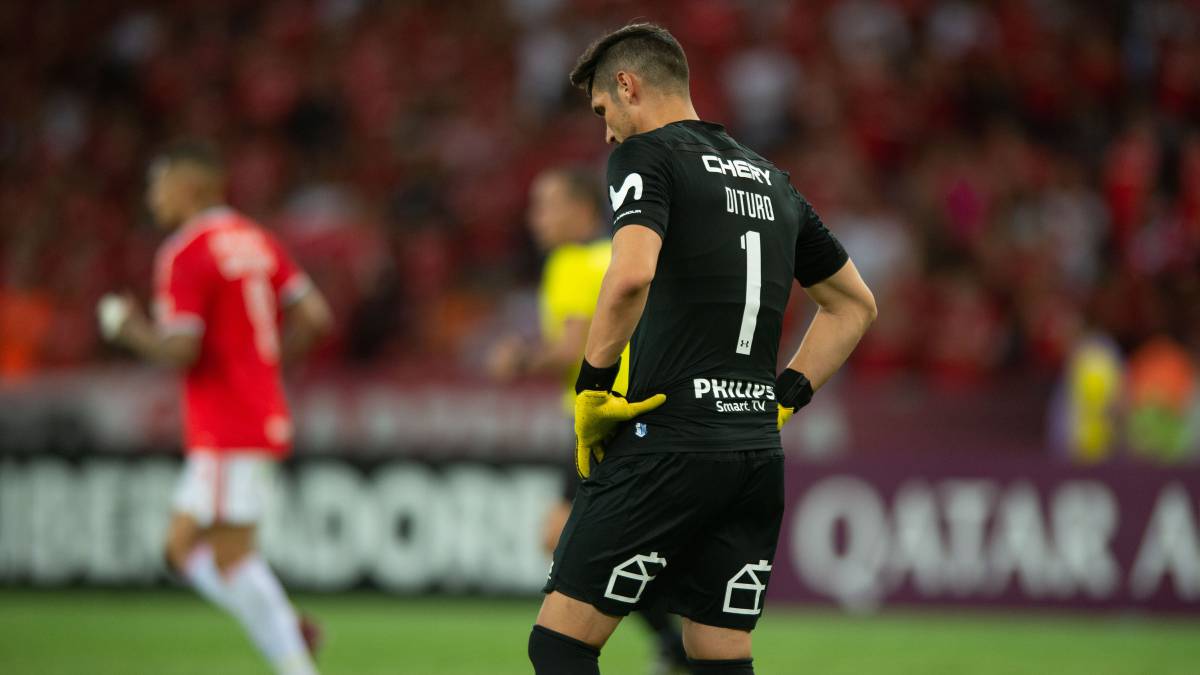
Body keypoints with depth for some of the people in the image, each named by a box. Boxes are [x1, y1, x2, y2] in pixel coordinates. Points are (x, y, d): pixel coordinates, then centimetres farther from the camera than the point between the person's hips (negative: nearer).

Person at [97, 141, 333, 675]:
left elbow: (178, 349, -19)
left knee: (231, 556, -8)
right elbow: (314, 316, 10)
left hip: (227, 429, -9)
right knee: (183, 547, 12)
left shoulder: (184, 254, -12)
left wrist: (127, 327, -1)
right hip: (264, 413, 9)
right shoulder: (256, 240, 12)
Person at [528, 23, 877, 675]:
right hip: (759, 457, 7)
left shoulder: (645, 155, -3)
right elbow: (855, 306, 27)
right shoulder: (771, 180, 20)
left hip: (667, 444, -7)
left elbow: (631, 275, -22)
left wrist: (591, 389, -12)